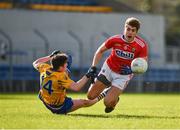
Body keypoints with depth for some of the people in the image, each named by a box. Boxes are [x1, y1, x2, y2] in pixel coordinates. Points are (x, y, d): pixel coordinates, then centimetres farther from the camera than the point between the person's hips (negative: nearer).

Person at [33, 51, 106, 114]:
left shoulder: (45, 68, -14)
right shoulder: (60, 77, -34)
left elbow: (35, 63, 9)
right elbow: (76, 87, -42)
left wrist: (50, 57, 11)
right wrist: (87, 76, -33)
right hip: (59, 108, -7)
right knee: (84, 102, 10)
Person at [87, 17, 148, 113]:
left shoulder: (142, 45, -22)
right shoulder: (115, 40, -19)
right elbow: (100, 51, -3)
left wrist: (131, 69, -38)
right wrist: (93, 68, -11)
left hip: (124, 75, -2)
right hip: (109, 69, 2)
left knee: (108, 103, -15)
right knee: (91, 96, 0)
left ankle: (114, 98, 24)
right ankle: (109, 91, 30)